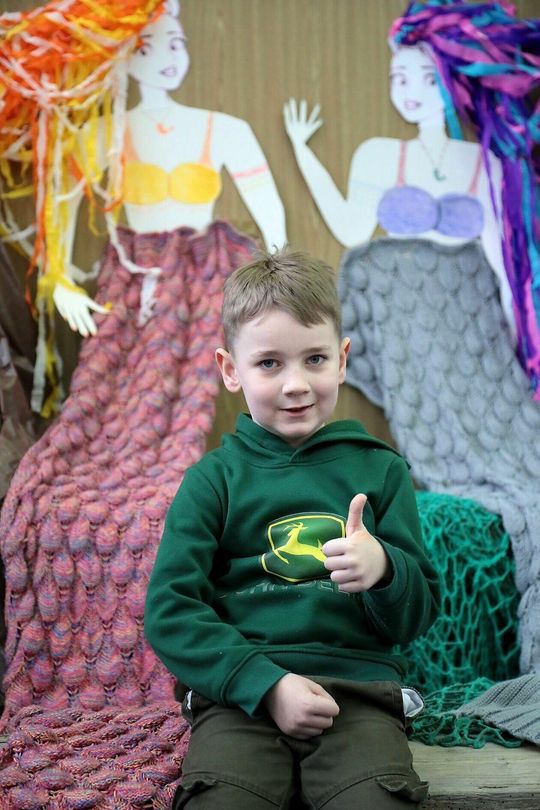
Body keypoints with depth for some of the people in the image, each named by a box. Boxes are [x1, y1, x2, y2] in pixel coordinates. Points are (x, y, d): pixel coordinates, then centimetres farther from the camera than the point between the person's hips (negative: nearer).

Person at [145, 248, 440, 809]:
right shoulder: (213, 477, 8)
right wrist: (267, 683, -12)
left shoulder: (380, 469, 13)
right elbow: (169, 611, 0)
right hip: (239, 694, 0)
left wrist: (383, 569, -12)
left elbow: (417, 617, 12)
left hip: (357, 687, 1)